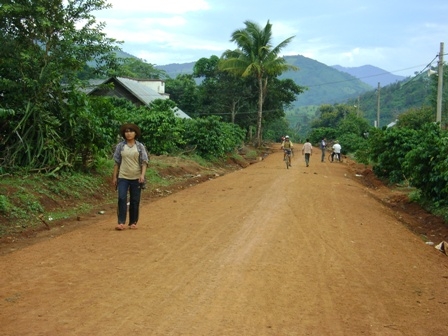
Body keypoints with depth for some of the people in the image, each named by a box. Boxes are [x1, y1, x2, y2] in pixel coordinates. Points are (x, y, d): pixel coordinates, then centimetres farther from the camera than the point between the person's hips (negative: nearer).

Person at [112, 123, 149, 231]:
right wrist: (114, 177, 5)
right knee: (122, 198, -11)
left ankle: (133, 222, 14)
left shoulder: (140, 146, 2)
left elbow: (144, 162, 0)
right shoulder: (120, 146, 4)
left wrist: (142, 175, -13)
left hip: (136, 178, 0)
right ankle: (121, 223, -12)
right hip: (123, 177, 0)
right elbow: (117, 162, 7)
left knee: (135, 201, 4)